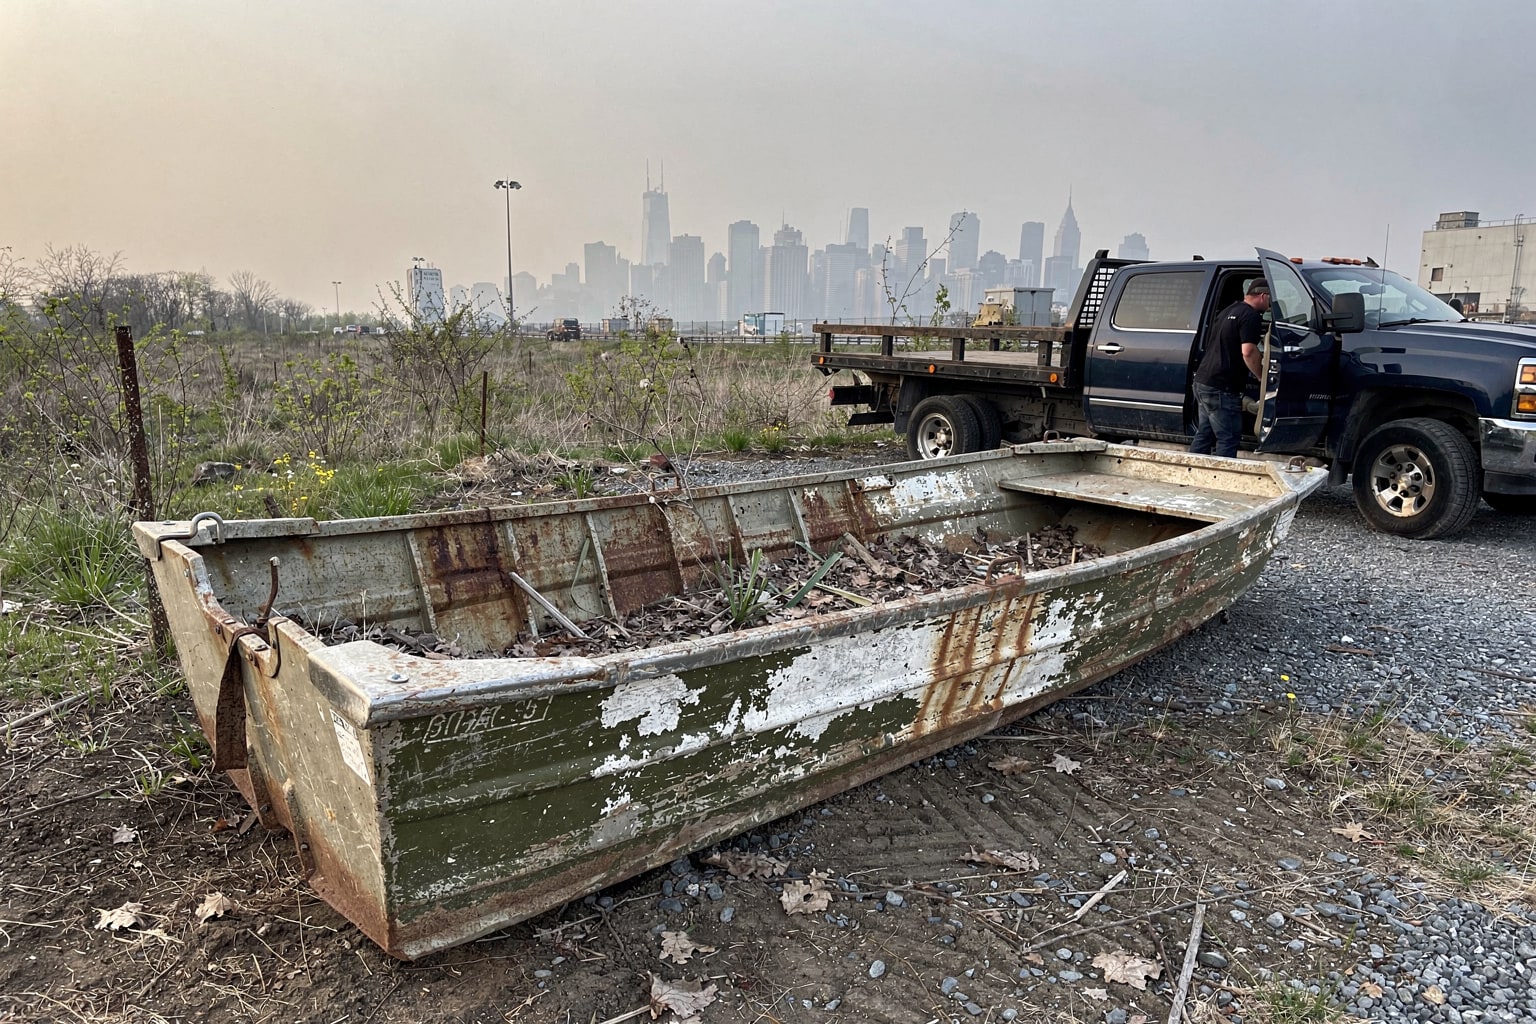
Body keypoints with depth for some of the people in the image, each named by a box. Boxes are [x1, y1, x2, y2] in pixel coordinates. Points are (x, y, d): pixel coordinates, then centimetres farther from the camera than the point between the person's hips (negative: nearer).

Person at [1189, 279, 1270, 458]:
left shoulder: (1228, 311, 20)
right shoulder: (1251, 316, -10)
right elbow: (1248, 351, -21)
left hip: (1202, 381, 10)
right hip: (1221, 388, -10)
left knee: (1204, 435, 15)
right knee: (1228, 439, -5)